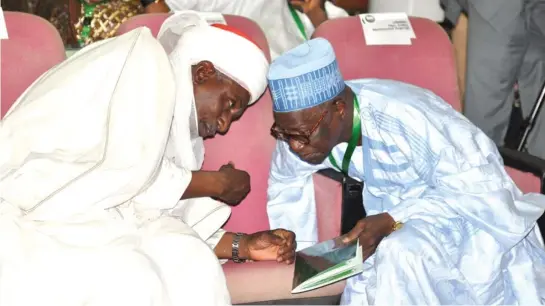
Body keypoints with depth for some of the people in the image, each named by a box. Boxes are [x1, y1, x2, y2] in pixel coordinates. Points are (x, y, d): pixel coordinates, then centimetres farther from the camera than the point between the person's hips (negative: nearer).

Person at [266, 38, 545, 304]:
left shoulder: (409, 120, -34)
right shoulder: (302, 122, -15)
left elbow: (486, 194, -27)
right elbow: (285, 184, 6)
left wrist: (393, 221, -35)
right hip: (395, 217, 6)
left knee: (402, 257, -32)